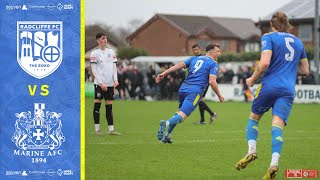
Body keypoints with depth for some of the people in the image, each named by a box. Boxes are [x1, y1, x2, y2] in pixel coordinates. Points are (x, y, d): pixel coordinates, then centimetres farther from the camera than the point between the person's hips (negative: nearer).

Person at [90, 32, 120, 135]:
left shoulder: (111, 52, 13)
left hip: (110, 84, 4)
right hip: (99, 83, -4)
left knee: (109, 106, 4)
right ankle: (97, 129, 3)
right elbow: (94, 70, -6)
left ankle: (111, 129, 2)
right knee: (97, 104, -2)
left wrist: (115, 80, 0)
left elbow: (114, 67, 14)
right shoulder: (94, 53, -1)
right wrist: (101, 83, -13)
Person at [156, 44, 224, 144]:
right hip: (195, 91, -6)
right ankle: (166, 123, -41)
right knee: (182, 116, -12)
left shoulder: (194, 58, 20)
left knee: (180, 112, 26)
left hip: (183, 88, 6)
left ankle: (167, 135, 20)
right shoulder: (213, 64, 3)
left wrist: (163, 73, 5)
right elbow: (212, 82, -10)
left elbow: (179, 65, 9)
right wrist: (219, 96, 2)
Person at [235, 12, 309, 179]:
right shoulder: (297, 41, 18)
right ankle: (274, 163, -26)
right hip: (288, 90, 3)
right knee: (277, 125, -8)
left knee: (253, 117, 17)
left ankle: (251, 150, 0)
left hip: (269, 85, -3)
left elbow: (265, 62, -13)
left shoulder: (268, 37, 1)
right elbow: (305, 70, 21)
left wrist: (252, 78, 0)